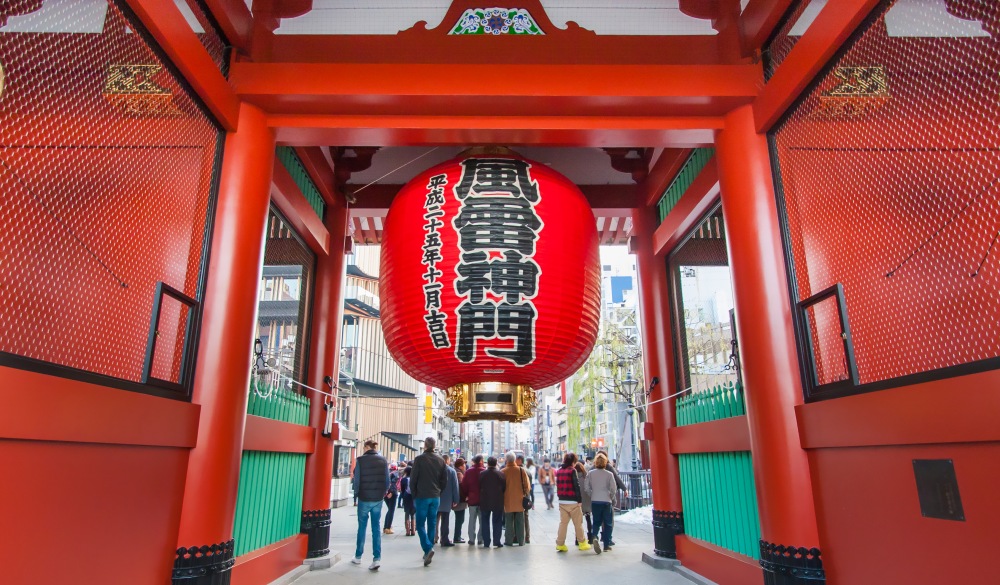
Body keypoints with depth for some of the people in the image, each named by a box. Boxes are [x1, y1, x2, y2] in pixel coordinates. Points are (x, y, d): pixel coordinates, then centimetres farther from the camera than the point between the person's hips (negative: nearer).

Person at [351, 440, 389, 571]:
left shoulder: (361, 460, -8)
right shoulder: (383, 460, 0)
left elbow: (357, 479, -6)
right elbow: (387, 480, 1)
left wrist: (357, 492, 10)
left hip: (364, 498, -2)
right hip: (378, 499, 2)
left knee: (362, 527, 13)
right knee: (376, 528, 7)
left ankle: (358, 556, 24)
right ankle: (377, 558, -1)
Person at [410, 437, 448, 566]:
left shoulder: (419, 459, -9)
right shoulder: (440, 460, 5)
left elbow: (413, 479, -8)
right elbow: (445, 480, 7)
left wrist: (414, 495, 3)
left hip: (422, 496, -4)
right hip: (435, 497, 4)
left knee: (420, 524, 0)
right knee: (432, 524, 12)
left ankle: (428, 548, -18)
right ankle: (429, 551, 16)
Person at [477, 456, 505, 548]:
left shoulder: (482, 474, -5)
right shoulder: (501, 474, -8)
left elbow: (479, 487, 1)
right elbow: (504, 487, -3)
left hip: (484, 502, 1)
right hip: (498, 502, -1)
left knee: (485, 522, 9)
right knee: (497, 522, 8)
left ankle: (486, 542, 8)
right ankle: (497, 541, 6)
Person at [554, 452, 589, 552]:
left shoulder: (559, 471, 10)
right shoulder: (572, 470, -11)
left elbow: (558, 485, 13)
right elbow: (576, 486, -13)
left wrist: (561, 497, 15)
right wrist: (579, 499, -8)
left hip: (562, 501, 6)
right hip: (573, 502, -6)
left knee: (563, 522, 7)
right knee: (578, 523, 7)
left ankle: (560, 544, 4)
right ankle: (582, 543, 15)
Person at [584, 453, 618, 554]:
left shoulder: (591, 473, -2)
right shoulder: (609, 474, -7)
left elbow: (586, 488, -1)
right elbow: (613, 489, -7)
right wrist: (612, 498, 10)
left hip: (595, 501, 2)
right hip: (606, 501, -2)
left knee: (596, 521, 12)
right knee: (607, 523, 12)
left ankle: (594, 537, -15)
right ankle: (606, 544, 13)